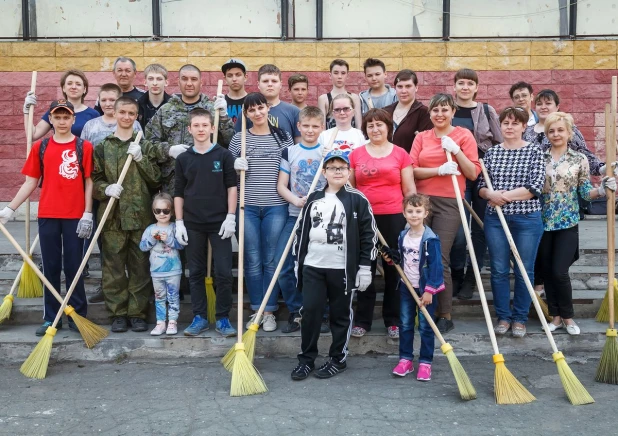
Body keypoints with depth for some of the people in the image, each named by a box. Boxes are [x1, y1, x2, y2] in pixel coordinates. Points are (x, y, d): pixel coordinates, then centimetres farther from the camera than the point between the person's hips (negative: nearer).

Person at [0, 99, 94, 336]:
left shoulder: (84, 147, 0)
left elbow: (89, 182, -1)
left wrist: (88, 214, -7)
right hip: (47, 216, 2)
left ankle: (78, 315, 15)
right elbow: (30, 183, 8)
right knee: (50, 267, 9)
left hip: (75, 217, -2)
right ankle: (51, 317, 17)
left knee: (74, 267, 5)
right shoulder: (40, 147, 6)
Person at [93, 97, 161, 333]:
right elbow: (94, 181, 6)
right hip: (112, 217, 0)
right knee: (114, 268, 4)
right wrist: (106, 188, -14)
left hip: (140, 216, 0)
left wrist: (141, 158, -8)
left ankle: (138, 313, 13)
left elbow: (156, 180, 3)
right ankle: (118, 313, 14)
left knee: (140, 267, 4)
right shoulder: (102, 147, 8)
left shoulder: (146, 146, 9)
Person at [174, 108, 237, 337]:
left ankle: (223, 318, 12)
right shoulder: (183, 159, 5)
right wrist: (179, 222, 2)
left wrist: (231, 217, -6)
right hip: (192, 224, 2)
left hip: (219, 222, -2)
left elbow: (232, 187, 0)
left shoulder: (224, 155, 0)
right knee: (196, 272, 8)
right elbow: (178, 193, 8)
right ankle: (199, 317, 18)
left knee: (224, 272, -1)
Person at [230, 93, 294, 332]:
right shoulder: (239, 139, 6)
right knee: (252, 261, 5)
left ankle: (269, 311, 14)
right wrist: (236, 167, -9)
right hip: (248, 206, 1)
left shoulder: (283, 137, 5)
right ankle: (256, 310, 18)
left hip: (276, 206, -1)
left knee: (272, 260, 4)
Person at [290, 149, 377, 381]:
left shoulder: (357, 200, -2)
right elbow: (301, 232, 15)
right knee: (309, 311, 2)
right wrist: (298, 263, 13)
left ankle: (338, 359, 21)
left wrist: (365, 268, -6)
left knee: (341, 314, 7)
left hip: (343, 269, -3)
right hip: (312, 266, 3)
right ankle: (306, 359, 15)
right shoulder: (313, 200, 10)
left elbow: (369, 235, -3)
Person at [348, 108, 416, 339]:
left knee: (394, 270, 6)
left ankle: (393, 321, 17)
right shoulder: (356, 154, 6)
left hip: (394, 218, -1)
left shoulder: (401, 154, 3)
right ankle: (362, 321, 14)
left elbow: (409, 190, 5)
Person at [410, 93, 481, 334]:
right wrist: (439, 170, -14)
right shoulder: (421, 137, 11)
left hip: (449, 203, -3)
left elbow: (473, 173, -1)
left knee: (440, 259, -6)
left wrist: (456, 151, -12)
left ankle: (445, 316, 7)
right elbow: (411, 170, 0)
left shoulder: (463, 135, 4)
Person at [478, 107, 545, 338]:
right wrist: (490, 193, -16)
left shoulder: (534, 152, -1)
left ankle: (520, 319, 19)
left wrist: (504, 196, -15)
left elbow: (535, 187, -12)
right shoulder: (491, 153, 8)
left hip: (527, 219, -2)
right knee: (499, 270, 6)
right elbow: (481, 187, 6)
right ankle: (503, 317, 20)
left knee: (524, 271, 5)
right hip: (495, 218, 3)